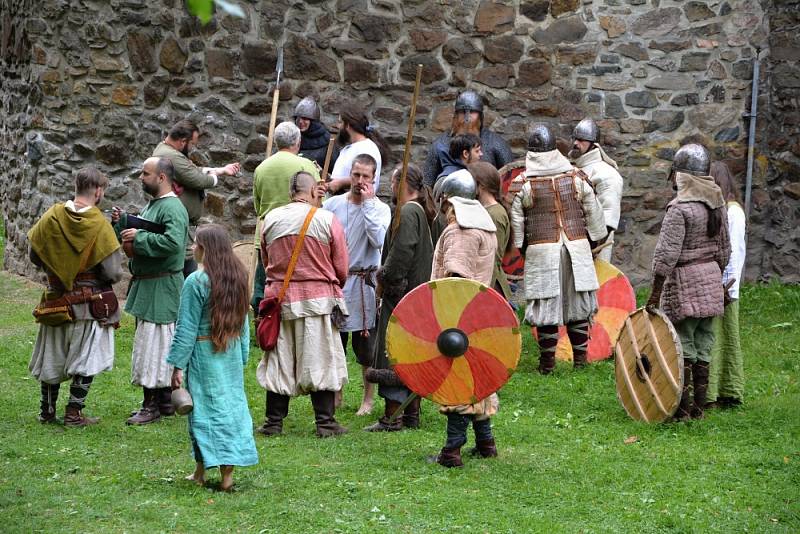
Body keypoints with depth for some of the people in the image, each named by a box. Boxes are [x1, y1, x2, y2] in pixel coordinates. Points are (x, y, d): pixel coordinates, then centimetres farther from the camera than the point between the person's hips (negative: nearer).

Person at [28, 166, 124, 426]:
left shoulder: (51, 217, -6)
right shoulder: (100, 225, -16)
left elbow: (35, 256, 2)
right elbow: (113, 272, -17)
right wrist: (117, 274, 6)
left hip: (56, 299, 4)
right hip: (92, 302, -4)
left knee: (52, 356, 17)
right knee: (86, 358, 7)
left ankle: (47, 410, 25)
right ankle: (74, 413, 6)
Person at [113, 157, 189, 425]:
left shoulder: (173, 209, -16)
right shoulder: (151, 205, 16)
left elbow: (173, 242, -31)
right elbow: (136, 233, 25)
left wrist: (139, 237, -23)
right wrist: (122, 222, 7)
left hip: (161, 289, -10)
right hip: (145, 285, 10)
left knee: (153, 344, -8)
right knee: (160, 345, 15)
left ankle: (152, 405, -4)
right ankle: (166, 400, 22)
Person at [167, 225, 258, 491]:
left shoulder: (196, 281, -13)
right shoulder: (238, 277, 6)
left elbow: (187, 327, -12)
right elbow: (244, 321, 12)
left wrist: (178, 364, -8)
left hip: (204, 352, -6)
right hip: (233, 353, 6)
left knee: (206, 408, 1)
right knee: (232, 406, 7)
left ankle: (201, 471, 8)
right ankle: (228, 472, 6)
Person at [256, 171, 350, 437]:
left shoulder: (271, 219, 1)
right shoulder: (327, 220, -7)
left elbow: (266, 260, 12)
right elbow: (341, 268, -2)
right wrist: (332, 286, 18)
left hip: (280, 297, 3)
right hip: (319, 299, -3)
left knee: (278, 362, 9)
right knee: (320, 361, 3)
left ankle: (274, 422, 11)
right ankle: (325, 422, 4)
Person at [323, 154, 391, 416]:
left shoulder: (380, 209, -3)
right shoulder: (332, 204, 4)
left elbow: (380, 241, -20)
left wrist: (367, 204, -17)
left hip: (363, 283, -3)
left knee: (365, 345, 2)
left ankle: (368, 399, 13)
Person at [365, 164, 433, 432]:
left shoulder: (407, 214, -16)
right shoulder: (420, 212, 14)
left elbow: (401, 254, -24)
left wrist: (385, 276, -9)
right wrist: (386, 273, 14)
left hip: (401, 296, -10)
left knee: (393, 357, -6)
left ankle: (391, 417, -4)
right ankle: (412, 414, 17)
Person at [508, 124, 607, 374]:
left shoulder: (521, 184, -6)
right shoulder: (577, 177, 0)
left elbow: (516, 222, -2)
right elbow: (594, 214, 7)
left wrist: (520, 249, 12)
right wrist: (594, 241, 21)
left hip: (541, 250, -2)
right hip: (577, 248, 2)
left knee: (547, 305, 3)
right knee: (578, 305, 12)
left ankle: (547, 362, 8)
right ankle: (580, 358, 17)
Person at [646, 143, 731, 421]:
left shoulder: (680, 207, -16)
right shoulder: (717, 202, 7)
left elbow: (666, 254, -18)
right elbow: (724, 249, 15)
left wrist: (656, 292, -15)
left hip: (685, 280, -7)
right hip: (711, 276, 7)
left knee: (682, 346, -2)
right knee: (703, 346, 12)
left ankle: (682, 408, 0)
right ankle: (699, 406, 16)